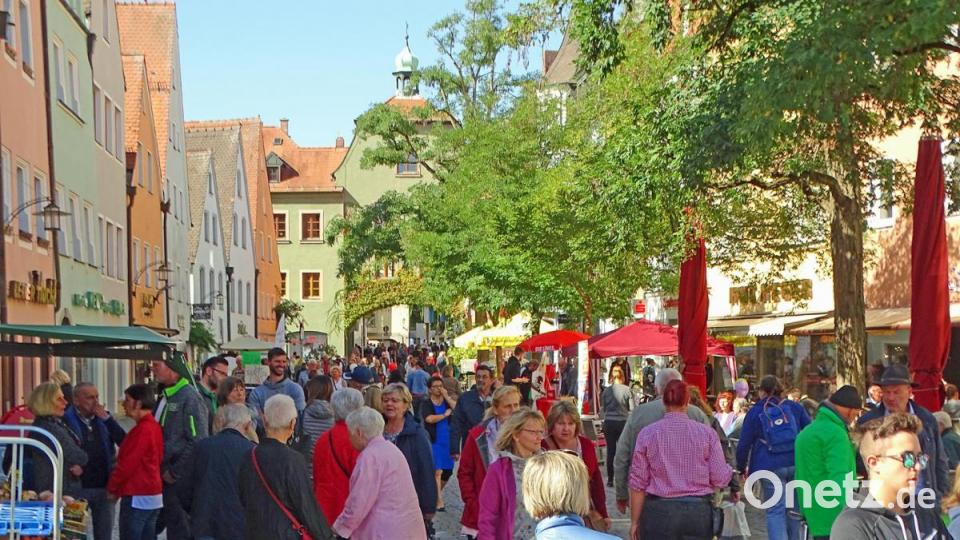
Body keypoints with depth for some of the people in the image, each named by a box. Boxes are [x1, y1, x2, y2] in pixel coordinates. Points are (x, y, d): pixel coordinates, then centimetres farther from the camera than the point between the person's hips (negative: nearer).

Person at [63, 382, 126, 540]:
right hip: (78, 487, -5)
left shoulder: (103, 419, 7)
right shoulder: (66, 420, -10)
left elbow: (124, 442, -3)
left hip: (104, 487, 5)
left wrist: (107, 419, -11)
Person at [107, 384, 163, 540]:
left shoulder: (142, 430, -17)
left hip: (137, 497, -9)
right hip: (154, 495, 9)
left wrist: (112, 487, -4)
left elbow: (127, 464, -17)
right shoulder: (154, 426, 11)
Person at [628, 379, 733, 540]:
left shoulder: (647, 434, -3)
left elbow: (638, 483, -2)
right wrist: (730, 470, 19)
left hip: (659, 512, -1)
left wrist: (635, 521, 7)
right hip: (699, 511, 1)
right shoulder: (707, 433, -3)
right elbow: (720, 479, -4)